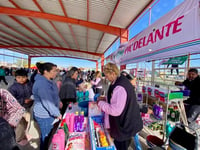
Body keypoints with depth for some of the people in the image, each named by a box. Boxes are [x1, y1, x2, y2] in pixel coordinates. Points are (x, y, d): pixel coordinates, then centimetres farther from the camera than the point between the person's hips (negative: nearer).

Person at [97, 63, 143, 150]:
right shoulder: (122, 80, 0)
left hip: (124, 127, -9)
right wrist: (106, 99, 4)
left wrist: (100, 103, -19)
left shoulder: (119, 87, -33)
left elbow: (115, 110, -32)